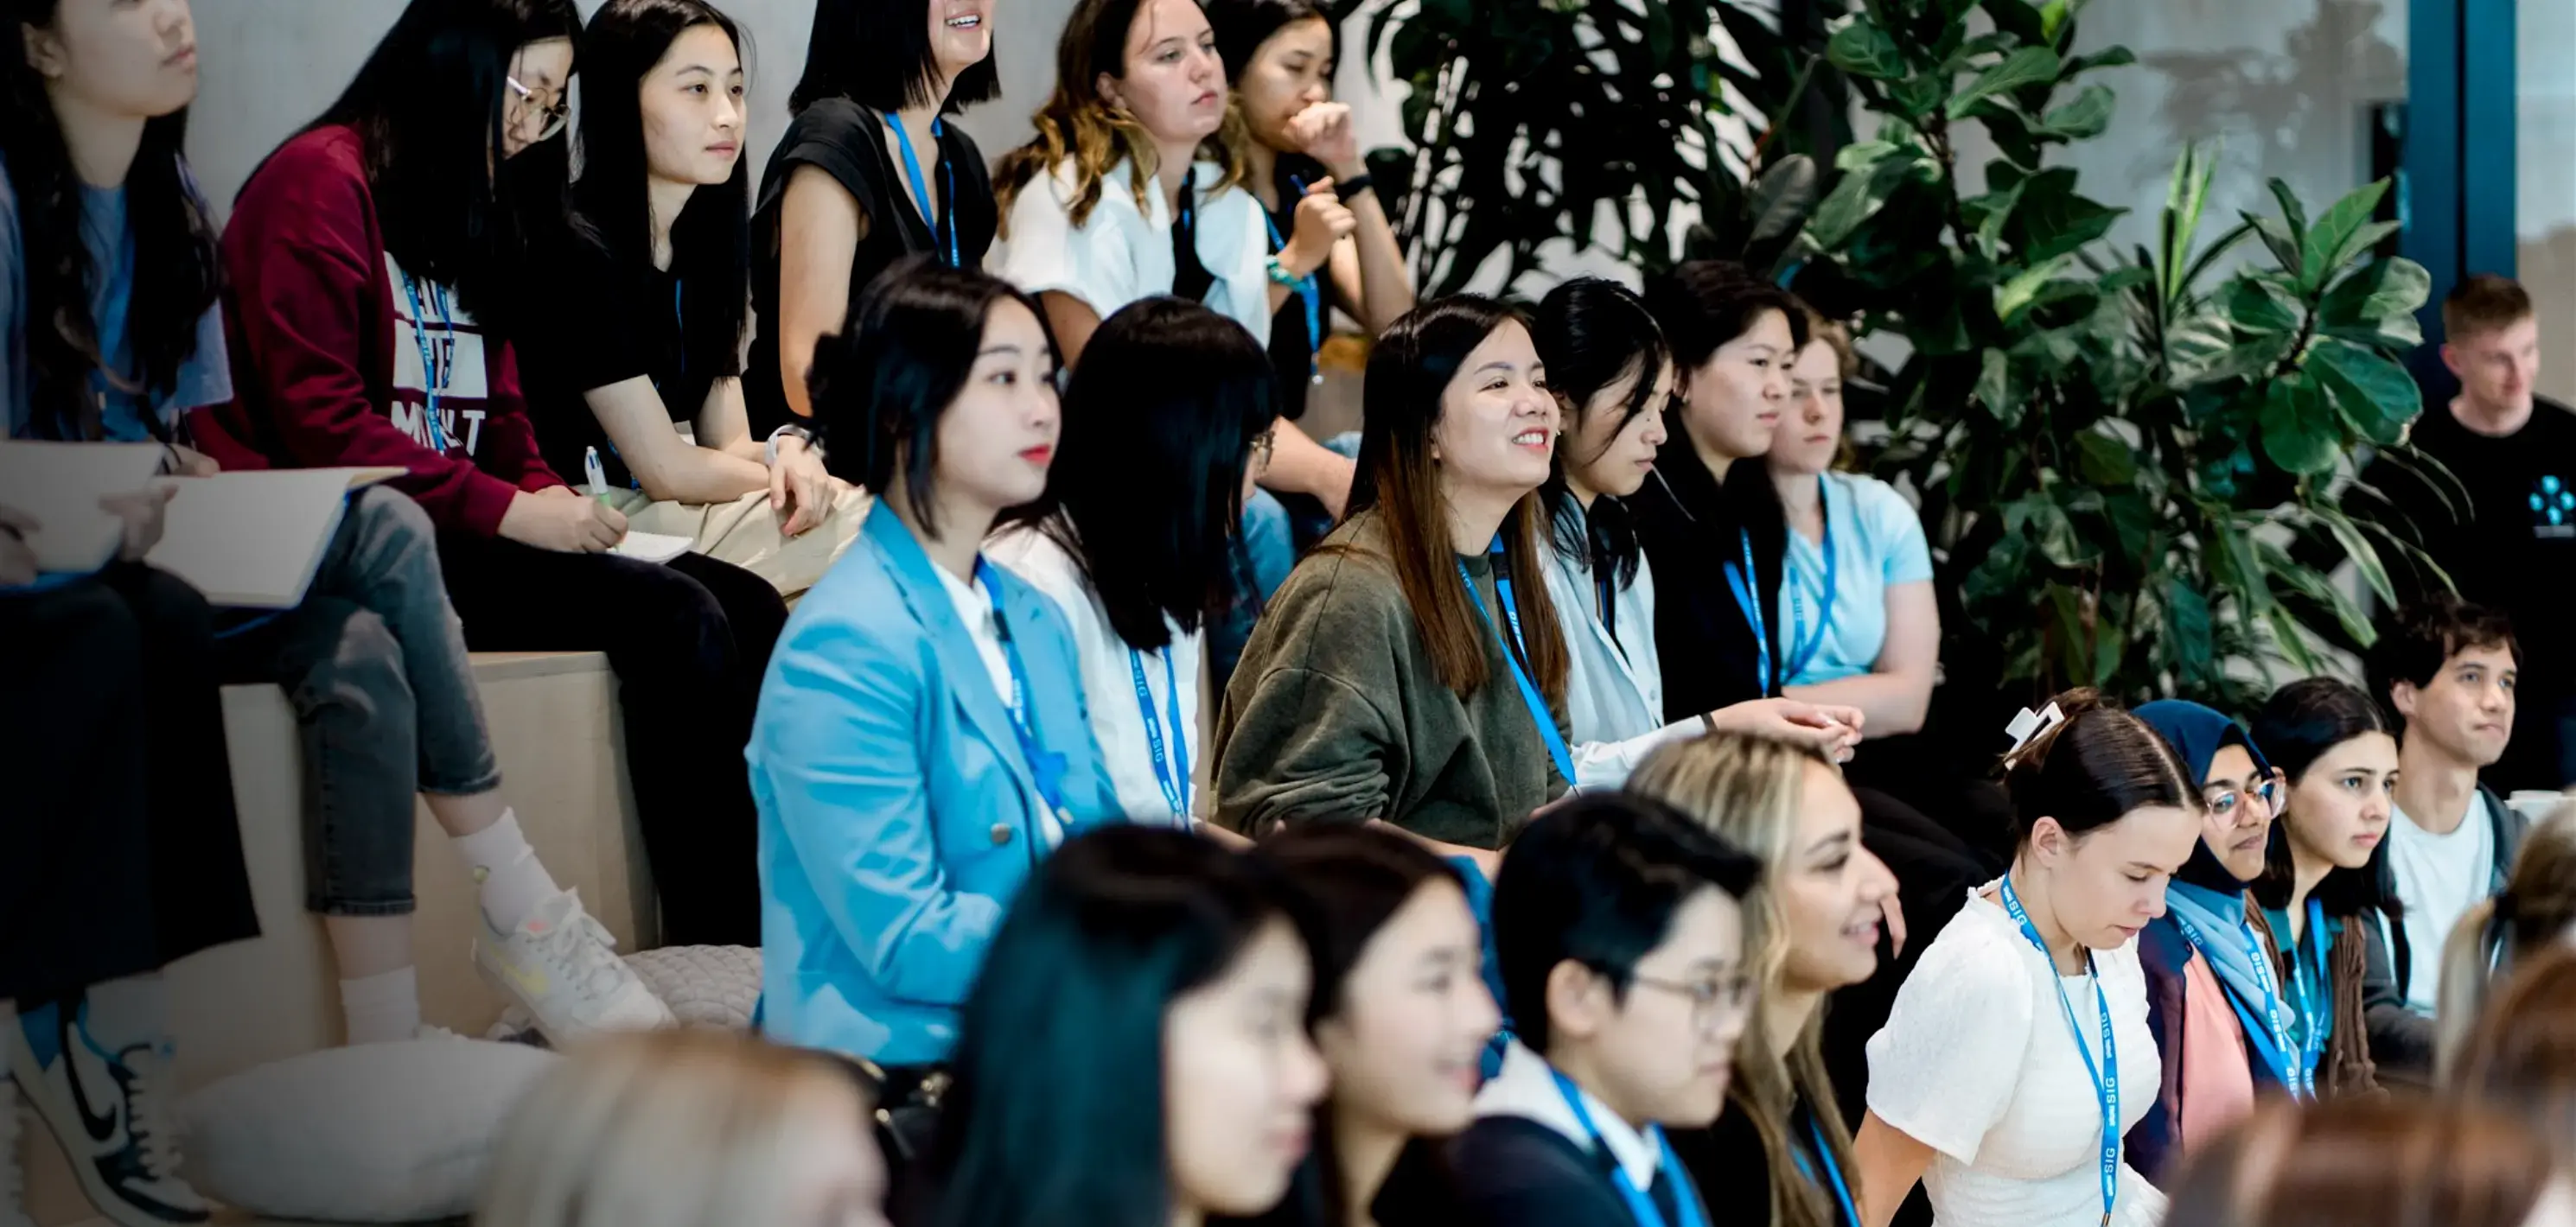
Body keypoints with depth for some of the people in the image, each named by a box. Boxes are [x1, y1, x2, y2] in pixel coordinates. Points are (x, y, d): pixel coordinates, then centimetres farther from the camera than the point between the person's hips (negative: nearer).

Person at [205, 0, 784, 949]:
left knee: (745, 604, -12)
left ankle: (771, 932, -22)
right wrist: (509, 512, -17)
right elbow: (318, 423, -15)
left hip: (463, 536, 9)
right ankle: (713, 944, -25)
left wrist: (557, 503, -2)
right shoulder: (322, 180, -6)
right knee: (674, 618, -25)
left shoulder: (467, 213, 23)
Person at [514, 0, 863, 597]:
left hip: (690, 512, 8)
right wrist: (795, 476, -3)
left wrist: (787, 451, -13)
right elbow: (666, 470, -15)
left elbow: (726, 445, 9)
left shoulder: (702, 240, 10)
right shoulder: (578, 251, -16)